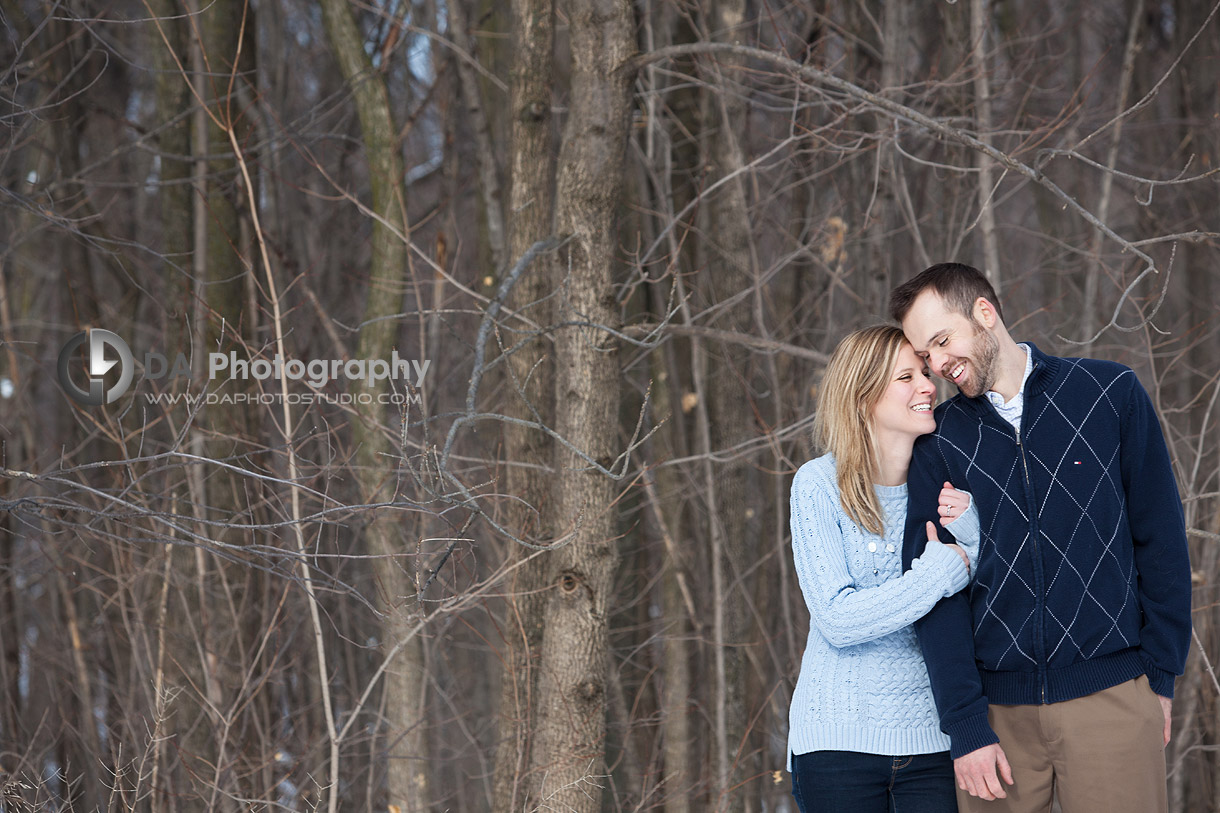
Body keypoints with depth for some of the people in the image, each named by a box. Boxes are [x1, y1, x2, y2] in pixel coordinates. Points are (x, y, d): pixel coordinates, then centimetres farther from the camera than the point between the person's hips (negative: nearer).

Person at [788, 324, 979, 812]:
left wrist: (969, 536, -13)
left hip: (932, 737, 3)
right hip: (839, 740, -3)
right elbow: (836, 620, -16)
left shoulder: (941, 483, 5)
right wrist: (941, 569, -17)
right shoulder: (819, 484, -7)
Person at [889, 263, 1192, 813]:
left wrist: (1160, 675, 1)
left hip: (1111, 700, -1)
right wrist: (966, 726, -8)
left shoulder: (1110, 392, 4)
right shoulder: (939, 441, 7)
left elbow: (1160, 539, 6)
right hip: (997, 707, 1)